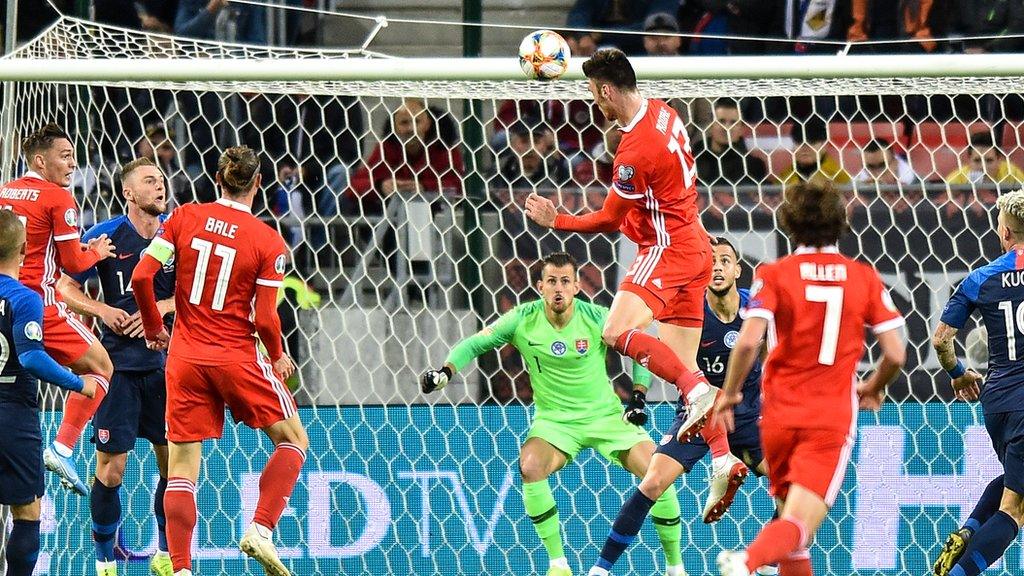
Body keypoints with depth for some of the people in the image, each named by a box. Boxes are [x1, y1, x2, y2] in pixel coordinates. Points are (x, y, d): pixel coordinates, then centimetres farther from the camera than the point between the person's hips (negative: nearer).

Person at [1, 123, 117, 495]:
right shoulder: (57, 198, -7)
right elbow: (73, 263, -8)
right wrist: (96, 253, 14)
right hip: (40, 303, -6)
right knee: (99, 367, 7)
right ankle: (62, 448, -6)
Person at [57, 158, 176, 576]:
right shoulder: (106, 235, -5)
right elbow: (65, 288, 2)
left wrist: (163, 307, -11)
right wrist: (104, 311, -14)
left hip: (165, 361, 3)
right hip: (119, 364, -3)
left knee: (173, 461, 5)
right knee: (111, 467, -4)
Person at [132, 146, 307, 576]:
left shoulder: (184, 218, -1)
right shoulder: (268, 242, -8)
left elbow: (141, 277, -5)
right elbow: (264, 318, -11)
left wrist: (154, 327, 11)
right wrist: (277, 357, 9)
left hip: (185, 358, 3)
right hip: (237, 358, -3)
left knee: (181, 465, 5)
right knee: (292, 441, 14)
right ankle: (260, 531, -4)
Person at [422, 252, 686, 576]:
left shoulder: (597, 318, -11)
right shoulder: (522, 320, -10)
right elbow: (475, 344, -1)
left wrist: (638, 397, -7)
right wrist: (445, 372, -17)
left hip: (605, 415, 0)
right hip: (554, 421, 0)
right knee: (530, 466, -31)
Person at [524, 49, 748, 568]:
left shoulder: (637, 150, -22)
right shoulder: (662, 113, 7)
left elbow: (609, 220, -12)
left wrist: (557, 221, 0)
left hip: (668, 249, -10)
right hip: (691, 246, 10)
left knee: (618, 331, -25)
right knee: (681, 366, 8)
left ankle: (697, 389, -30)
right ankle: (723, 459, 2)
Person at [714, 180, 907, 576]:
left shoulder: (774, 275, -2)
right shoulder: (865, 278, 3)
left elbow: (748, 341, -15)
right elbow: (895, 354, 1)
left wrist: (729, 393, 0)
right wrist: (872, 389, 21)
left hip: (779, 415, 1)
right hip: (833, 419, -1)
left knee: (789, 510, 21)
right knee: (800, 525, -11)